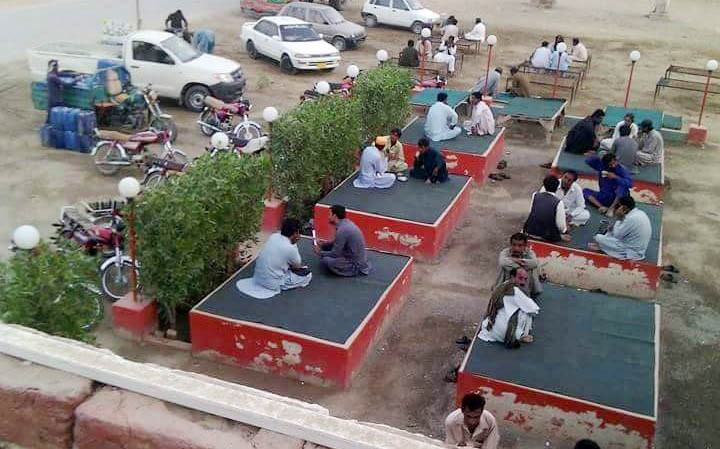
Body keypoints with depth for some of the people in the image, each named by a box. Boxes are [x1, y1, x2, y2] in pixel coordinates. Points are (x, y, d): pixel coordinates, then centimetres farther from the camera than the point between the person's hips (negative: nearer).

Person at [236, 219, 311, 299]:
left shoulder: (273, 236, -2)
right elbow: (298, 267, -1)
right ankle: (280, 286, 7)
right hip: (272, 284, -8)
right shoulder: (290, 248, -21)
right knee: (308, 275, 3)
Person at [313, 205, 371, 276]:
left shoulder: (342, 229, -25)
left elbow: (335, 254, -17)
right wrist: (322, 244, 11)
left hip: (356, 266, -10)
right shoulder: (347, 223, 4)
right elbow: (337, 244, 19)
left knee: (325, 260, -23)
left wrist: (320, 253, -1)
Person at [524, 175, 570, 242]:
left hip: (530, 232, 4)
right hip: (548, 237, -4)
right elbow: (561, 226, -12)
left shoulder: (535, 195, -4)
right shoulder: (558, 203, -15)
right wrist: (564, 230, 12)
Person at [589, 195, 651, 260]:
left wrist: (619, 218, -14)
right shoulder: (639, 213, 2)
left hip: (632, 252, -10)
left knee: (599, 238, -11)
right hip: (638, 249, 10)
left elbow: (617, 234, -20)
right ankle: (601, 245, 8)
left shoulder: (632, 218, -28)